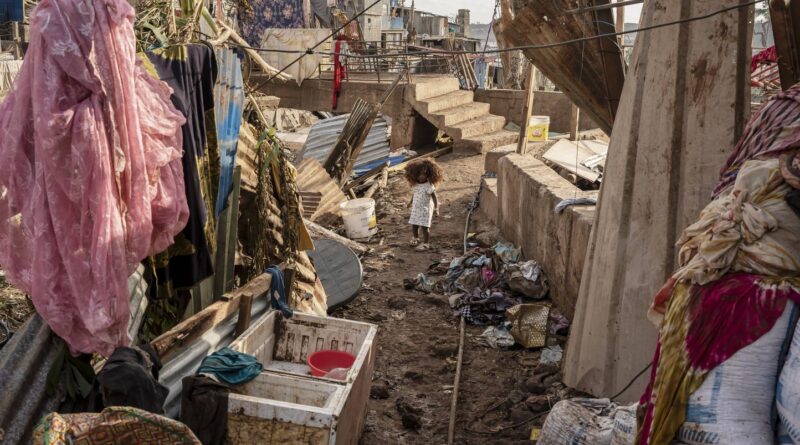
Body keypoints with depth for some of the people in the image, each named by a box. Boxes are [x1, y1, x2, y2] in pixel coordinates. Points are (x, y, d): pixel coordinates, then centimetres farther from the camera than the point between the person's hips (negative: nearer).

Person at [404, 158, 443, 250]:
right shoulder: (414, 184, -2)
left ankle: (426, 244, 14)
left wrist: (436, 208, -26)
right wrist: (411, 202, 31)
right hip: (416, 208, 6)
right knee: (414, 225, 17)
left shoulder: (429, 186, -21)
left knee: (425, 227, -2)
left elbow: (434, 197, -19)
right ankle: (416, 238, 41)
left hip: (425, 209, -6)